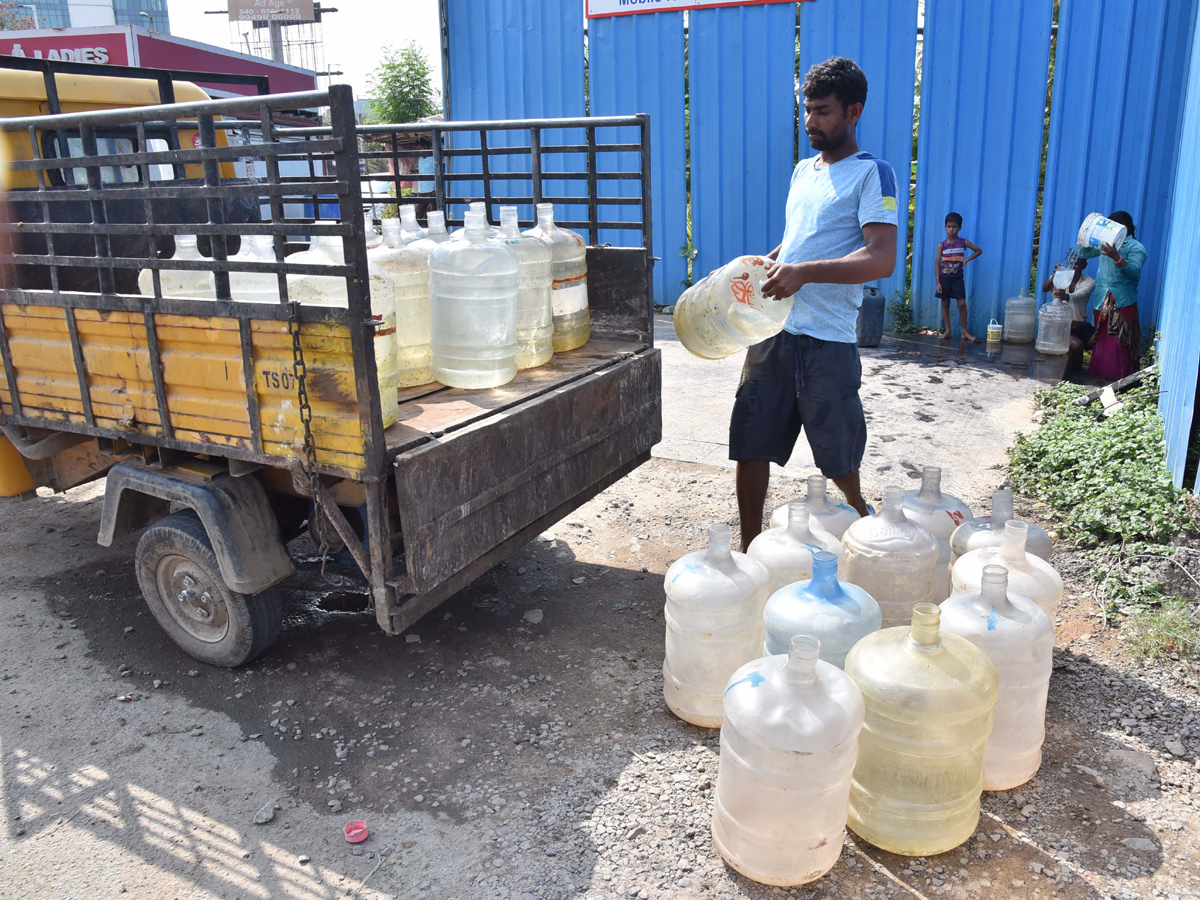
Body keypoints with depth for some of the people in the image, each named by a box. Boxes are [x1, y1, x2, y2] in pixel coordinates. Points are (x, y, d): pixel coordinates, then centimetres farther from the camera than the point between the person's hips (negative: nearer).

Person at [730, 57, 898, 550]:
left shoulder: (872, 174, -5)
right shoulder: (803, 170, 17)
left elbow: (881, 259, -17)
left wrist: (804, 272, -26)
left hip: (828, 339, -6)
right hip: (773, 329, 6)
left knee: (838, 453, 8)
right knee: (750, 445, 5)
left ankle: (859, 511, 40)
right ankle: (749, 551, 18)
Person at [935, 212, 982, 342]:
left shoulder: (963, 242, 0)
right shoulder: (941, 245, -2)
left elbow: (979, 251, 12)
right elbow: (937, 264, -2)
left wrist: (967, 259, -3)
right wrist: (938, 282, -7)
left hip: (958, 277, 0)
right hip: (944, 277, 0)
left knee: (962, 304, -4)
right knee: (945, 303, 5)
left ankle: (965, 332, 3)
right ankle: (947, 330, 13)